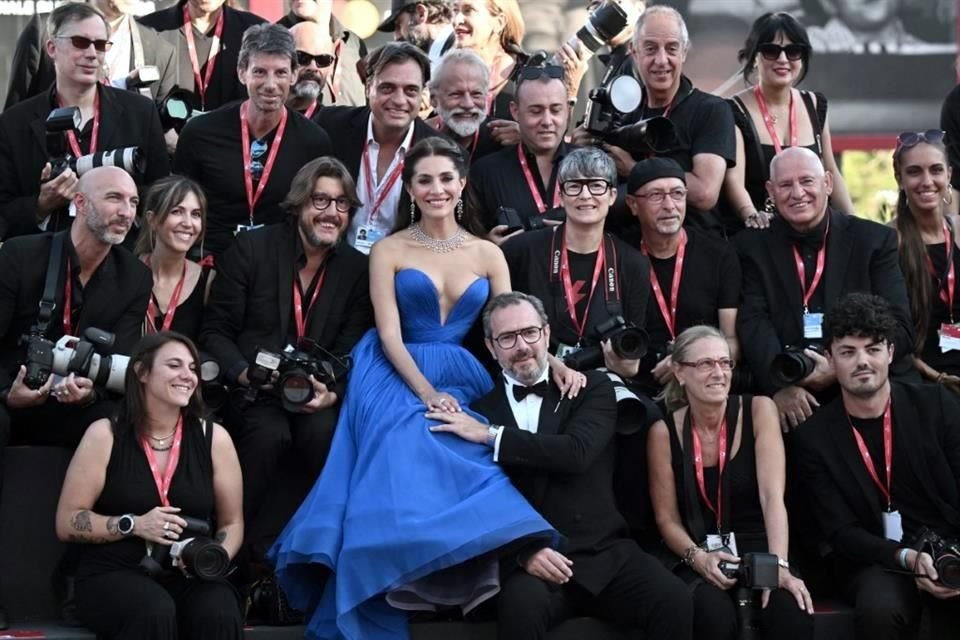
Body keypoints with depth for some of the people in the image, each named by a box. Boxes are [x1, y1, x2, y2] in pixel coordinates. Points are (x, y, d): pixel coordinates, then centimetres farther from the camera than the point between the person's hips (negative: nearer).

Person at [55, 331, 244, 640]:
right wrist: (133, 525, -13)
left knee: (220, 614, -33)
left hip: (190, 575, 2)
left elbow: (232, 522, 14)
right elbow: (67, 523, 2)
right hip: (114, 575, -2)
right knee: (153, 611, -37)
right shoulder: (105, 435, 2)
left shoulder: (213, 437, 8)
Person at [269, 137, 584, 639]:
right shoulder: (388, 251, 4)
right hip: (398, 379, -3)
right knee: (402, 457, -27)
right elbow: (389, 335, -5)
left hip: (462, 384, 3)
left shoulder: (488, 254, 11)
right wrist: (428, 394, -19)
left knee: (461, 460, -27)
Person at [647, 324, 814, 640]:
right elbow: (667, 518, 4)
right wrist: (696, 557, -17)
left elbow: (772, 495, -13)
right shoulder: (664, 432, -1)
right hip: (700, 562, 0)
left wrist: (778, 565, -27)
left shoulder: (758, 410, -3)